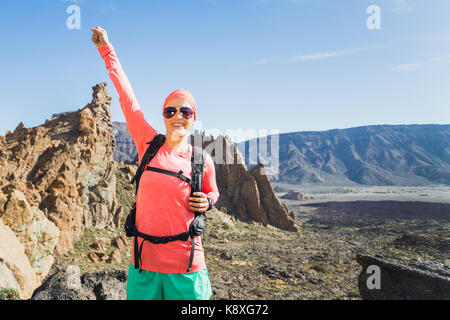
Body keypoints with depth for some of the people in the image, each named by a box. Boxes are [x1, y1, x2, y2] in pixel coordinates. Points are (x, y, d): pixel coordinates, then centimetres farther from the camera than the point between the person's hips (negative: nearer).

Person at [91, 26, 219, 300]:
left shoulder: (202, 161, -1)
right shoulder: (148, 143, -2)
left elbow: (212, 192, 19)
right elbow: (125, 94, 3)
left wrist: (206, 202, -5)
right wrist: (106, 48, 9)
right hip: (144, 263, 1)